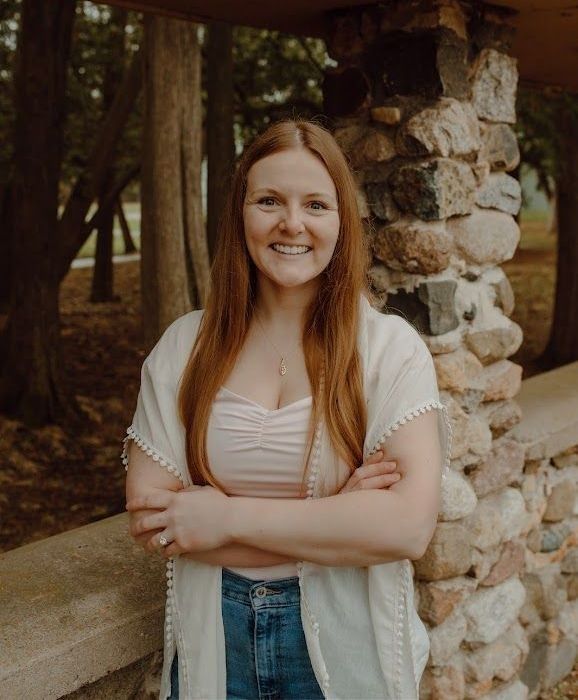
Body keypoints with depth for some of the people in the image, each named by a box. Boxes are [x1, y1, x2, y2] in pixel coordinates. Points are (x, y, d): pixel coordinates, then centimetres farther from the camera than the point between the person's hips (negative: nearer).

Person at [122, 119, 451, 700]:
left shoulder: (390, 346, -11)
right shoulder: (183, 347, -4)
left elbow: (410, 525, -21)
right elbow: (149, 517, -11)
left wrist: (228, 517, -19)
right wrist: (335, 520, -18)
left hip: (344, 644, -1)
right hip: (214, 637, 2)